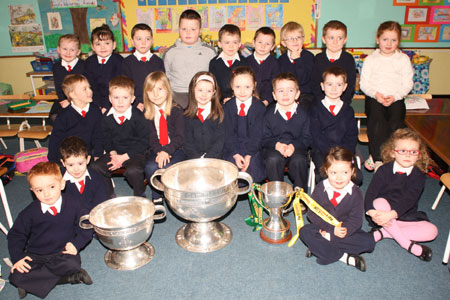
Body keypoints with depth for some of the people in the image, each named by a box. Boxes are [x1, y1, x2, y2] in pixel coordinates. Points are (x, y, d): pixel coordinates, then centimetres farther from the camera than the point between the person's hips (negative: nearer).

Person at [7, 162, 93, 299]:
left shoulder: (72, 205, -7)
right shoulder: (30, 212, -5)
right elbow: (16, 235, 7)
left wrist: (76, 243, -12)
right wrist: (17, 257, -4)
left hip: (63, 253, -2)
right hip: (35, 255, 3)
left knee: (72, 265, -34)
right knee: (16, 276, -23)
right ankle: (69, 278, -19)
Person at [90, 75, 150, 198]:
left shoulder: (138, 116, -12)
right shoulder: (107, 118, 1)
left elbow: (143, 142, -10)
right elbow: (106, 139, 10)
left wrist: (124, 157, -15)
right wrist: (113, 153, -11)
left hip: (135, 153, -5)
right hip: (115, 152, 5)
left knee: (133, 171, -32)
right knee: (96, 167, -15)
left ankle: (140, 196, 0)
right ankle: (109, 196, 9)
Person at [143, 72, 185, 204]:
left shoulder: (176, 110, -5)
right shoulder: (147, 113, 4)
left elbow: (180, 137, -9)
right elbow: (151, 138, 1)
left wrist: (166, 151, -23)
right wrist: (159, 151, -18)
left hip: (176, 149, -2)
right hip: (156, 150, 2)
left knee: (167, 167, -32)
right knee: (150, 167, -28)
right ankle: (156, 198, -4)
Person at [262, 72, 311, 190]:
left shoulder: (302, 113, 1)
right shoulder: (269, 113, 0)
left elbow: (306, 138, 0)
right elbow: (264, 138, 0)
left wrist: (294, 145, -18)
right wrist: (276, 144, -19)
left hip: (296, 148, 1)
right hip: (274, 149, 0)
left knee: (299, 160, -30)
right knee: (273, 159, -32)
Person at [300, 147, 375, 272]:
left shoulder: (355, 193, -10)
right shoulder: (320, 188, -10)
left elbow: (356, 220, -12)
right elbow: (312, 214, -9)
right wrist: (331, 229, -22)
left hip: (344, 230, 1)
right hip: (322, 228, 0)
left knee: (369, 241, -21)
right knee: (304, 232, -27)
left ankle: (319, 248, -24)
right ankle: (345, 257, -26)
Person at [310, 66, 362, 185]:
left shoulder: (348, 110, 14)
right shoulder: (315, 108, 6)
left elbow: (352, 136, 7)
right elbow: (316, 136, -3)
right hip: (321, 152, -2)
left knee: (357, 177, -20)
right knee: (324, 175, -30)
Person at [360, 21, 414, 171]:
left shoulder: (403, 59, 12)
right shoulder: (370, 59, 10)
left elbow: (407, 84, 7)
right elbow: (364, 83, 5)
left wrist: (395, 96, -11)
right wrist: (376, 94, -13)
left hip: (396, 98, 1)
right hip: (374, 98, -1)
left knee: (396, 120, -27)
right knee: (376, 118, -30)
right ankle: (378, 157, -27)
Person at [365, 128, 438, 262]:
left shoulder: (419, 175, -7)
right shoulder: (384, 171, -9)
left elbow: (409, 200, -21)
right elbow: (370, 194, -15)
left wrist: (391, 214, -38)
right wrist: (372, 213, -35)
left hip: (405, 216, 2)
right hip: (382, 213, -2)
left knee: (432, 231, -18)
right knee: (380, 202, -33)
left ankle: (383, 233, -20)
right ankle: (408, 244, -24)